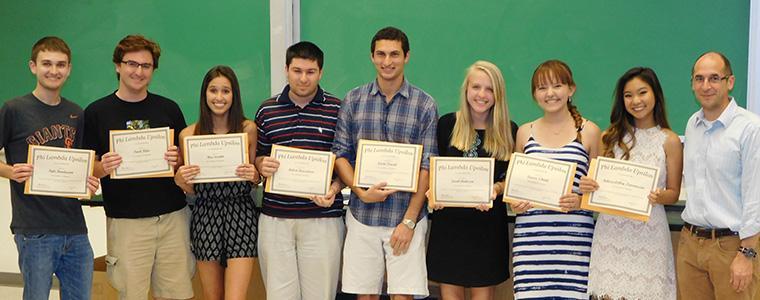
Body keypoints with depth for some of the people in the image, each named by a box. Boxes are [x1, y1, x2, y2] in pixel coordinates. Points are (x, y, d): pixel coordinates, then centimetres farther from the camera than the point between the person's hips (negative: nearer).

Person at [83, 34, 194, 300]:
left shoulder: (169, 109, 9)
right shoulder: (96, 113, 3)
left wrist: (178, 160, -9)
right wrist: (103, 168, -18)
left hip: (173, 217, 2)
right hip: (125, 221, -2)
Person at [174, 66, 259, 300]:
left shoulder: (248, 129, 2)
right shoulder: (189, 134, 2)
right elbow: (190, 189, 10)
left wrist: (253, 175, -11)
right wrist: (180, 179, -11)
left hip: (241, 213, -1)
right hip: (205, 217, 1)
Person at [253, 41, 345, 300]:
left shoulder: (337, 110, 2)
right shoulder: (267, 110, 9)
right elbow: (257, 157, 16)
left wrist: (334, 189, -12)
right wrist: (262, 166, -7)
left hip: (322, 218, -2)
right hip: (274, 218, 2)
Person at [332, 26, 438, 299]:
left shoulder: (425, 105, -1)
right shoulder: (353, 100, 5)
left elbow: (427, 167, -3)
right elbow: (340, 153, 5)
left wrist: (409, 221, -9)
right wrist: (361, 192, -12)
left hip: (406, 217, -2)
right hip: (362, 216, 2)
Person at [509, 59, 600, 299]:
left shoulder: (588, 131, 6)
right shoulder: (525, 133, 12)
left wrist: (581, 201, -8)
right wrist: (514, 203, 0)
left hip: (574, 235, -2)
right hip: (530, 234, 2)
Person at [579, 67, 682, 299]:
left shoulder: (669, 141, 1)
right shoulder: (611, 136, 7)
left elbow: (674, 193, 5)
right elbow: (597, 181, 13)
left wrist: (659, 197, -17)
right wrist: (586, 186, -9)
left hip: (648, 232, -2)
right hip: (611, 230, 2)